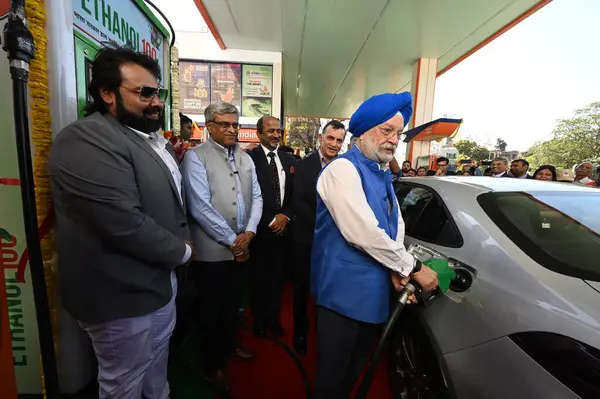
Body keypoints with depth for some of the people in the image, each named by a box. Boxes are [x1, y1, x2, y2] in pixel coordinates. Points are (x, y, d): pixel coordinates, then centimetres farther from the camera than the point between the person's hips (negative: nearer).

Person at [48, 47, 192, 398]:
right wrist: (182, 251, -15)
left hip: (161, 278, 9)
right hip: (123, 293, -8)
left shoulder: (156, 140, 10)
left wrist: (184, 237, 0)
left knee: (157, 364, 30)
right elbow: (127, 225, -30)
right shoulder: (86, 141, -22)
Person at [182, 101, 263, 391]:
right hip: (211, 249, -5)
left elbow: (256, 197, 6)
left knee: (233, 303, 23)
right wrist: (231, 240, -14)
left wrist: (249, 232, -8)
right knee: (211, 309, 14)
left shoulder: (245, 159, 9)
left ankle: (228, 346, 48)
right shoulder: (196, 156, -10)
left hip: (241, 246, 6)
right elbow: (200, 207, -18)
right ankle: (212, 363, 37)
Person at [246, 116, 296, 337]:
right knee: (258, 276, 13)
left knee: (277, 275, 16)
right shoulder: (249, 158, -9)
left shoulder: (289, 159, 8)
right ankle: (258, 320, 35)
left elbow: (295, 193, 8)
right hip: (260, 228, -4)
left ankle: (274, 318, 37)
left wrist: (286, 215, -6)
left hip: (283, 227, 4)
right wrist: (270, 220, -11)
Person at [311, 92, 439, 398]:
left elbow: (396, 225, 12)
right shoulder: (343, 168, -18)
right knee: (332, 374, 12)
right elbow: (363, 232, -27)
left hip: (372, 292, 8)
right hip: (344, 291, -8)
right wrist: (413, 267, -15)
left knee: (354, 369, 27)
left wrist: (396, 267, -6)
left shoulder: (382, 175, 11)